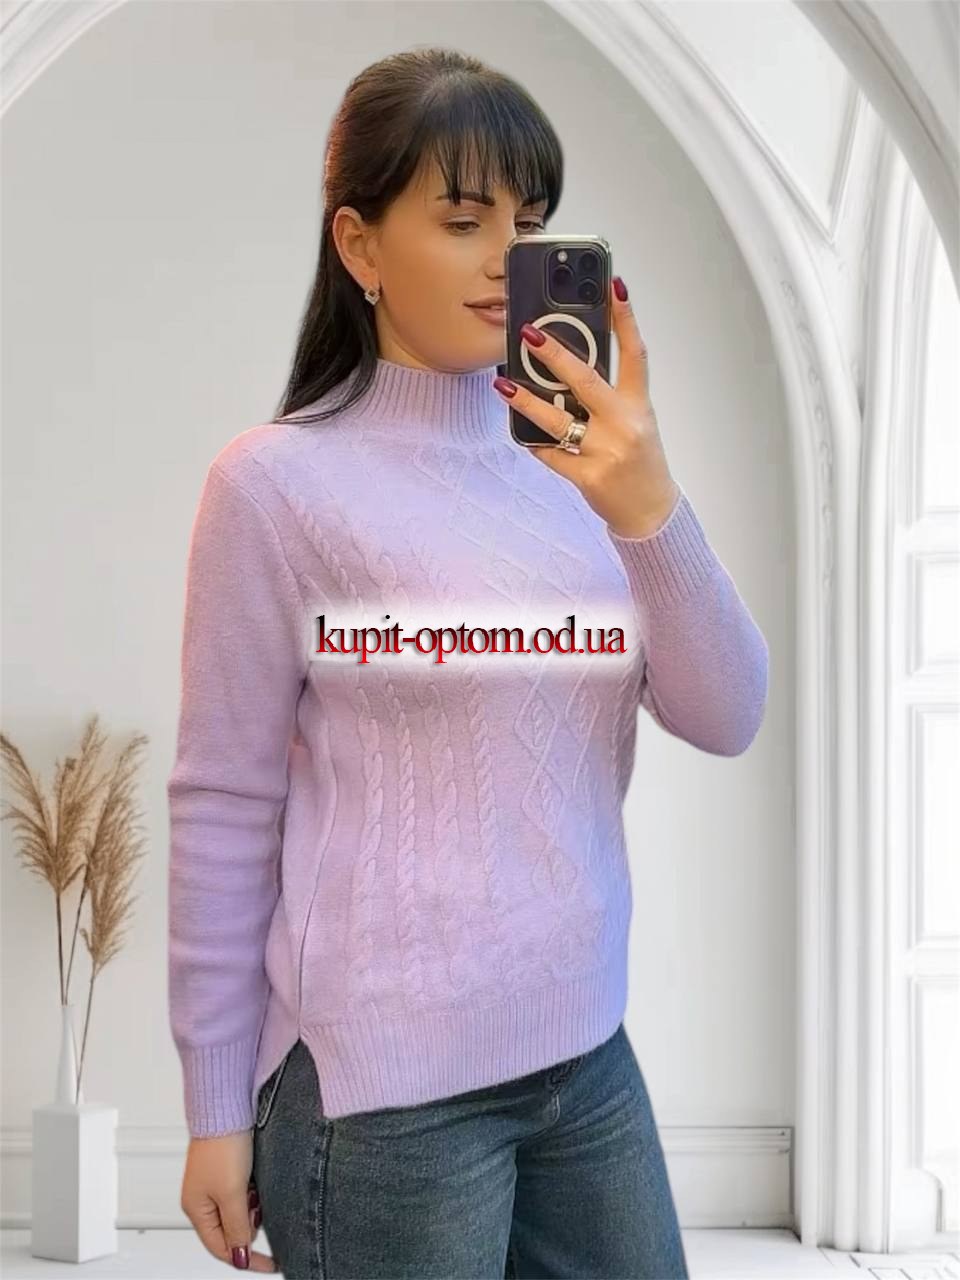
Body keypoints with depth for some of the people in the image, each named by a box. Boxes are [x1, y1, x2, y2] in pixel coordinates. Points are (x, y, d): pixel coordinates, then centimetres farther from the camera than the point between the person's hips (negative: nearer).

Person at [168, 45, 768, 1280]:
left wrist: (651, 512, -18)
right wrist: (217, 1107, -4)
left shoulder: (575, 459, 5)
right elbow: (224, 810, -7)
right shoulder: (280, 482, -10)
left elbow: (726, 718, -2)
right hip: (382, 1090, -5)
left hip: (587, 1057, 5)